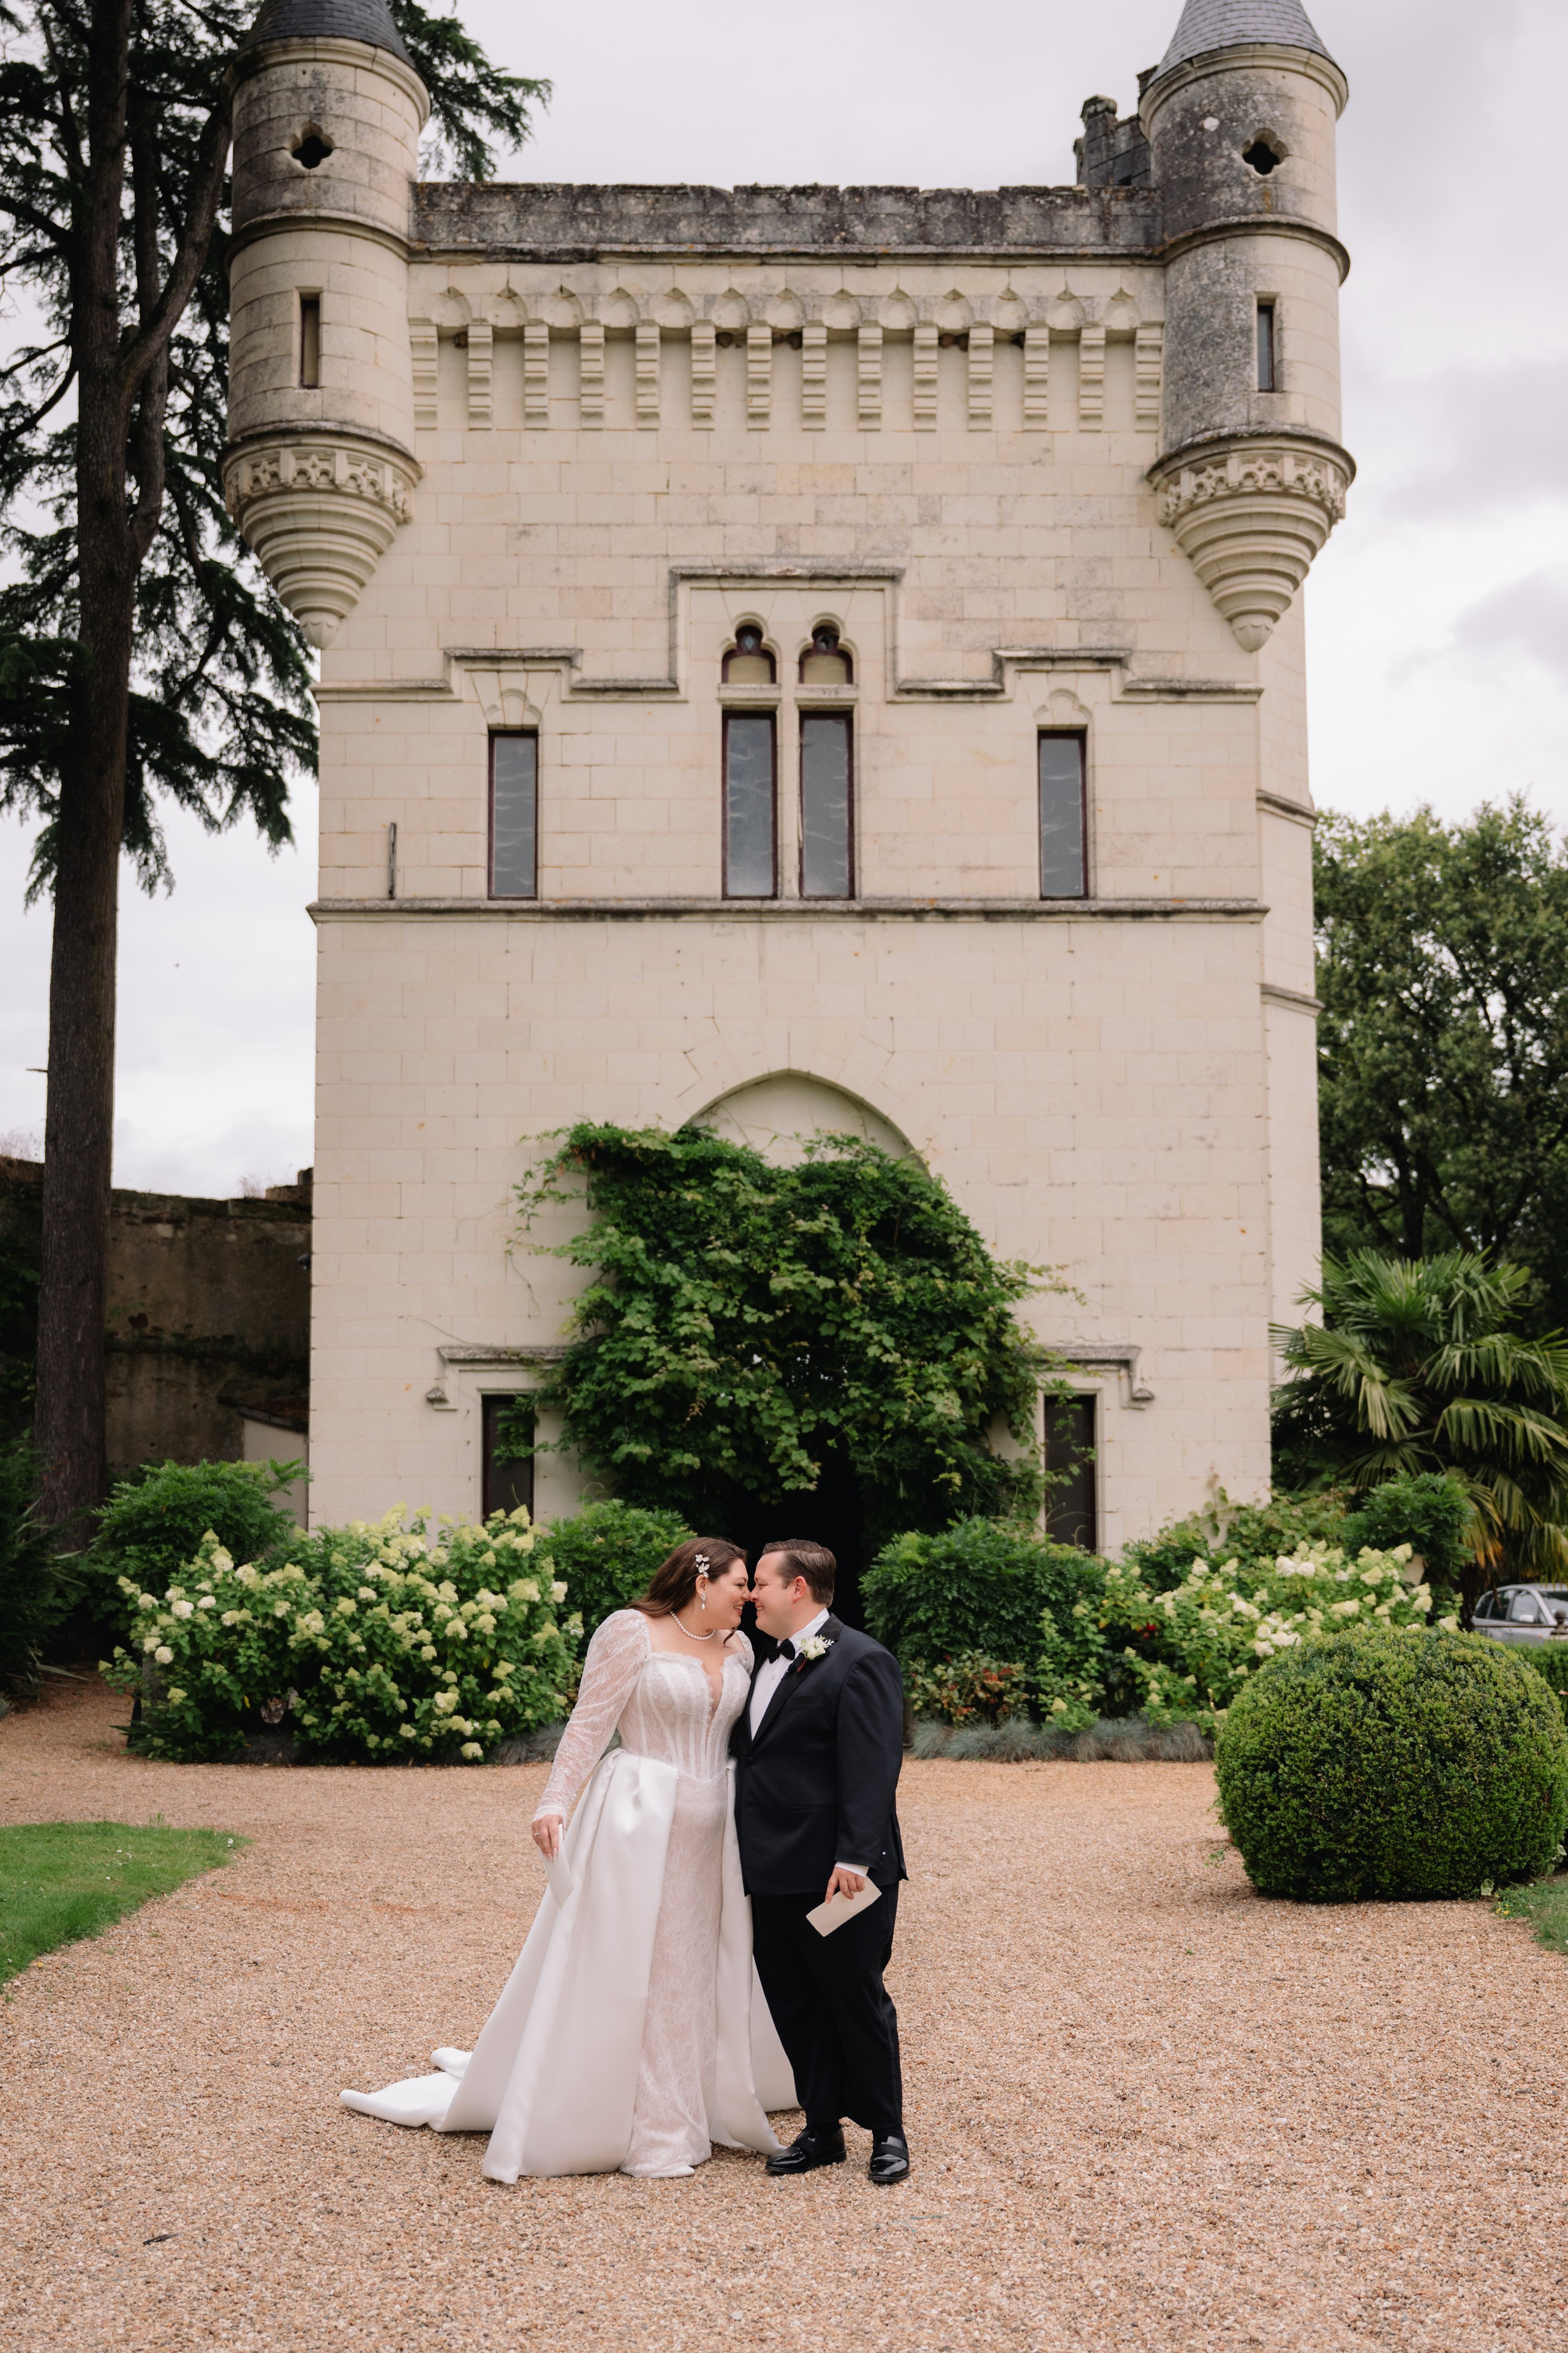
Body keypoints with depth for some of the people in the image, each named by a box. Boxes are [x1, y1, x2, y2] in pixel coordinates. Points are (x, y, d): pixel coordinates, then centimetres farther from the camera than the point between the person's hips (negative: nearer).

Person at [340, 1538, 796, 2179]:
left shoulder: (737, 1647, 10)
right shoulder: (631, 1632, -8)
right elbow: (589, 1723, -11)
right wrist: (555, 1802, -20)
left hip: (712, 1829, 6)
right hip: (637, 1818, -6)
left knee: (698, 1968, 12)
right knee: (616, 1969, -2)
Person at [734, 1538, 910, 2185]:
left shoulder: (860, 1662, -12)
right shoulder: (770, 1663, 16)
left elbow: (872, 1768, -19)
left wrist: (855, 1857, -25)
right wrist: (749, 1859, 17)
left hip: (837, 1874, -8)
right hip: (774, 1874, 8)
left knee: (857, 2001, 4)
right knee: (793, 2004, 12)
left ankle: (886, 2132, 18)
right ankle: (822, 2129, 22)